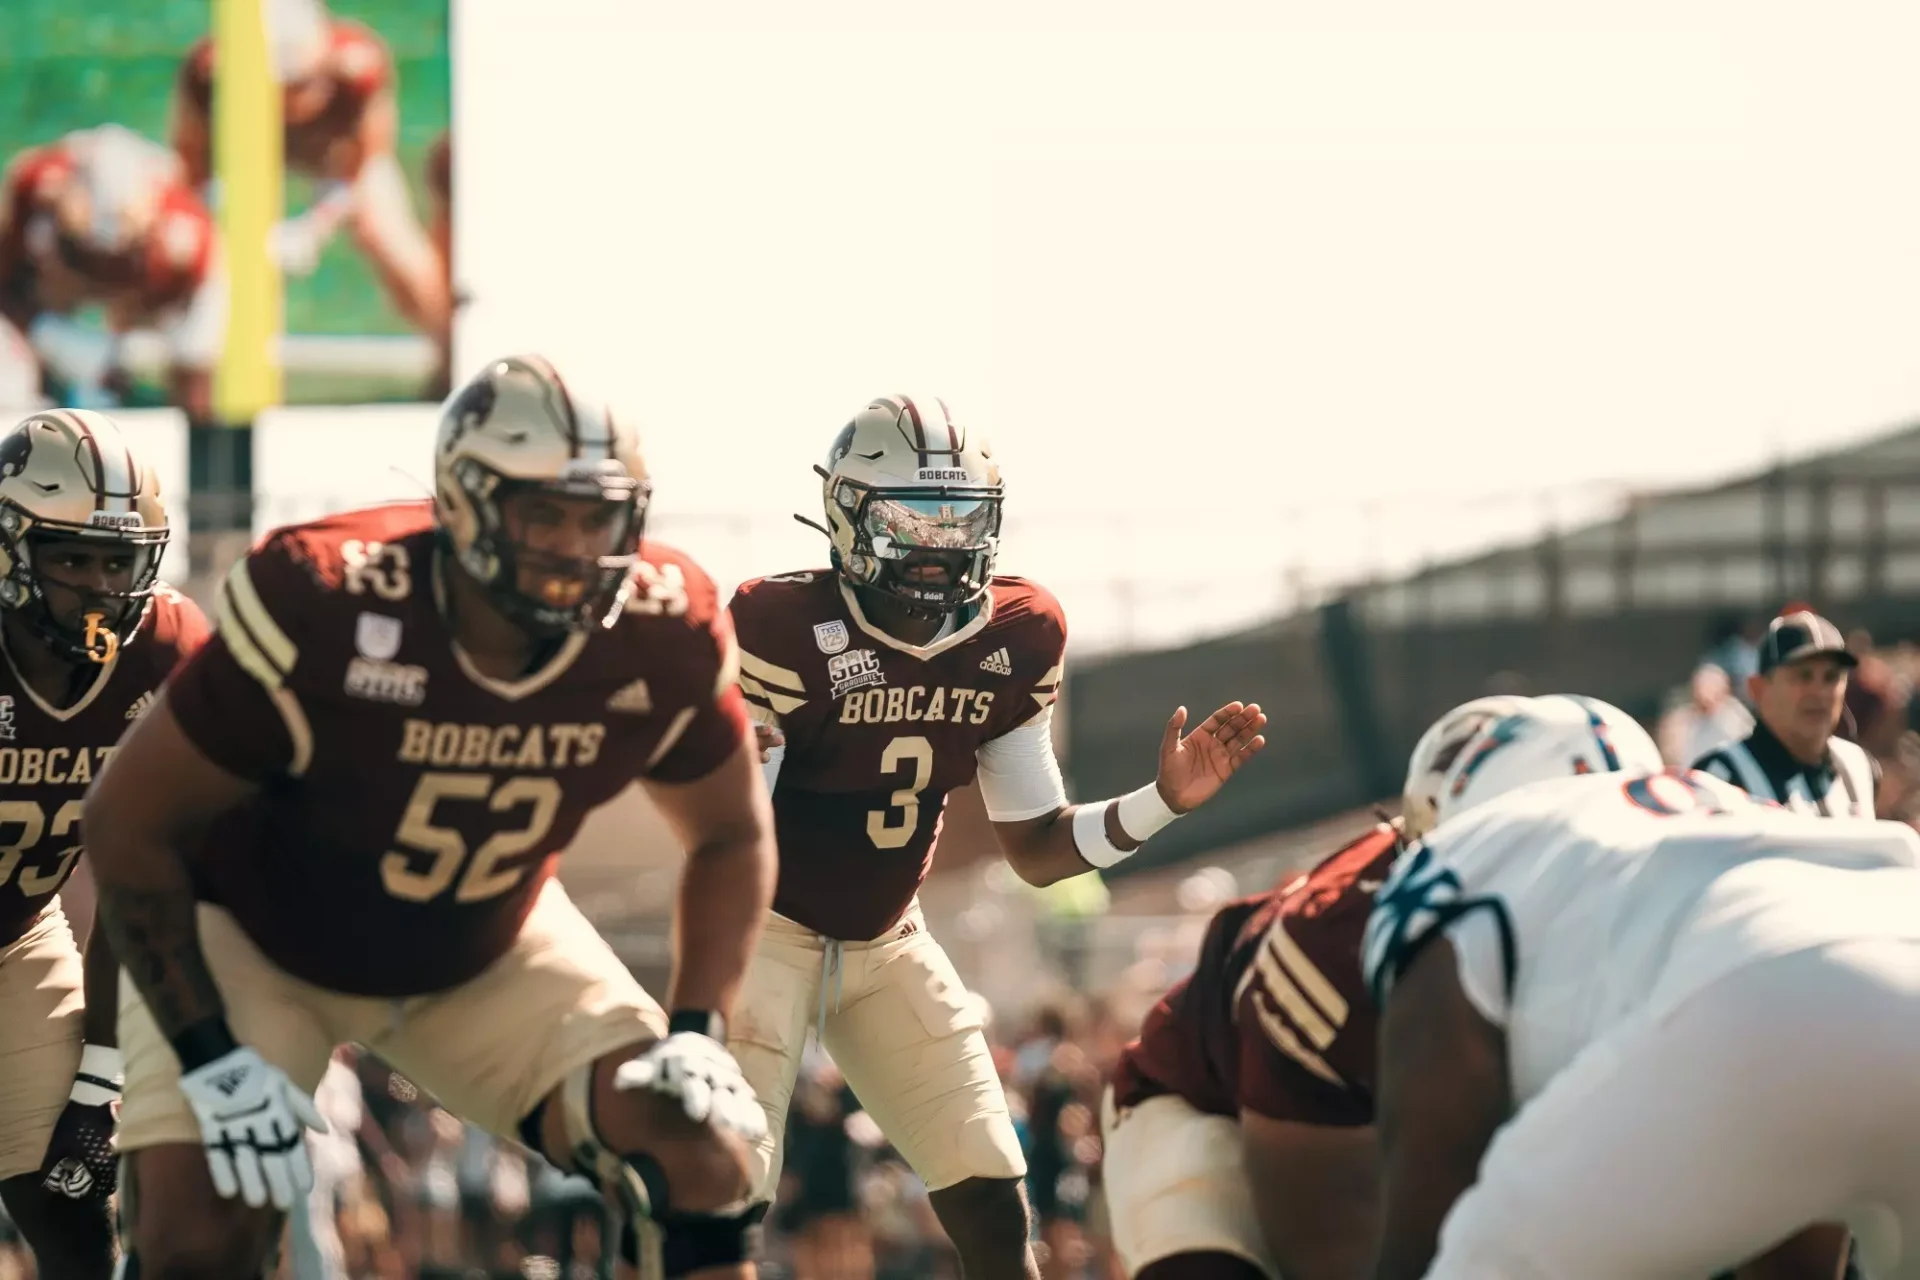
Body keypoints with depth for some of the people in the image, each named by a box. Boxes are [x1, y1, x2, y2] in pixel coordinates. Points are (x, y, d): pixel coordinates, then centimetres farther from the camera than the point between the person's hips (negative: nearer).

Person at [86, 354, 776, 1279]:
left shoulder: (661, 639, -22)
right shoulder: (324, 611, -34)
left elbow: (731, 835, -1)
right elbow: (130, 822, -23)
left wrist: (697, 1033, -16)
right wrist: (211, 1059, -25)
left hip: (486, 952, 4)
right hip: (257, 940, -3)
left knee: (700, 1157, -14)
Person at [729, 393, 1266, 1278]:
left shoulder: (1014, 642, -6)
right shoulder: (787, 632, -24)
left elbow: (1037, 850, 2)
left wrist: (1164, 801, -11)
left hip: (889, 940, 6)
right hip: (767, 929, -6)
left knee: (995, 1205, 4)